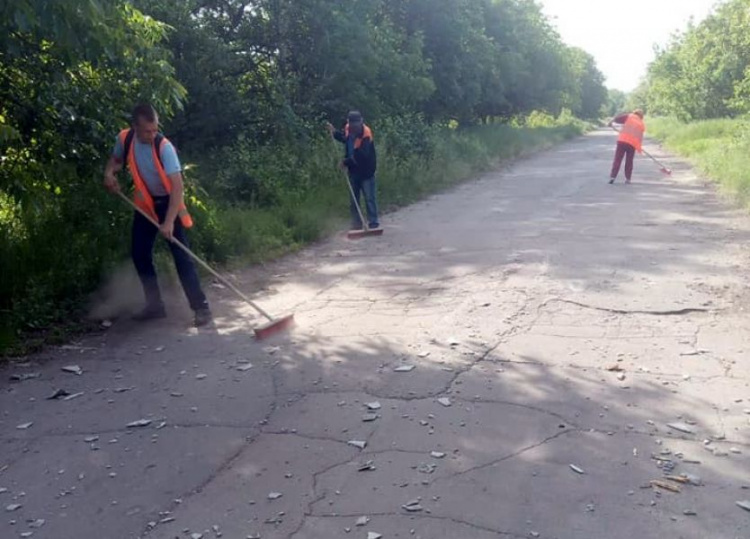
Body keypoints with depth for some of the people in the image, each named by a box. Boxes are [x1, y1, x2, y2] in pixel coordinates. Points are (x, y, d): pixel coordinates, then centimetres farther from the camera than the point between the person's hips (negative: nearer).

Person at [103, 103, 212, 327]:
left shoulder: (164, 147, -27)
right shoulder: (124, 139, -11)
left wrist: (169, 222, -39)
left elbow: (177, 186, -33)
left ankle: (201, 307, -10)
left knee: (181, 255, -13)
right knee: (139, 253, 6)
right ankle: (155, 305, 18)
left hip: (168, 202, -6)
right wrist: (109, 173, -11)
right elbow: (116, 159, 12)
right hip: (144, 202, 6)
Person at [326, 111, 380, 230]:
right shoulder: (348, 128, -2)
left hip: (366, 171, -7)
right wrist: (334, 133, 5)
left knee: (369, 198, -2)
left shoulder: (366, 134, -23)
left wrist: (346, 162, -24)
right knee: (353, 199, 10)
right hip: (353, 170, 7)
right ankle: (356, 224, 17)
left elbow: (361, 156, -28)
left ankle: (373, 223, 6)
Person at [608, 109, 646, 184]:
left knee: (617, 159, 1)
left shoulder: (628, 116, 10)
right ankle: (627, 178, 11)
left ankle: (613, 176, -7)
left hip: (622, 140, -2)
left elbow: (616, 119, 0)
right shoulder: (642, 124, 17)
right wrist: (639, 147, 22)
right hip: (633, 144, 2)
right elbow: (640, 137, 15)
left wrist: (611, 123, 17)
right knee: (629, 161, 13)